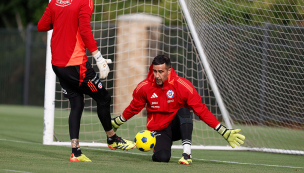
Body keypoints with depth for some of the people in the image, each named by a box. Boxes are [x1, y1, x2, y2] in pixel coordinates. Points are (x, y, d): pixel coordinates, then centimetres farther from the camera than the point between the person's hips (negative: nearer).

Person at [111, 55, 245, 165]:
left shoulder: (182, 85, -15)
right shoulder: (144, 88, -9)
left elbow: (201, 111, -12)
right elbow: (133, 108, 12)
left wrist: (224, 132, -16)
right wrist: (116, 122, 20)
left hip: (178, 126, -1)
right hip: (159, 130, 1)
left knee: (183, 111, -33)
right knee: (162, 158, -29)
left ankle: (187, 154, -32)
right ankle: (157, 149, 11)